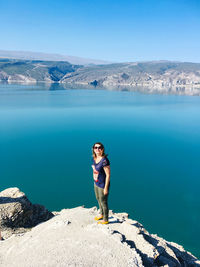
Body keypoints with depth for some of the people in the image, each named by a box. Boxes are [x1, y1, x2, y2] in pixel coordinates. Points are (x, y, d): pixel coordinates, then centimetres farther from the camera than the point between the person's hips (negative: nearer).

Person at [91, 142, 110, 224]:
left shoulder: (104, 160, -28)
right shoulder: (94, 158, -3)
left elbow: (108, 175, -23)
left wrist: (106, 188, -19)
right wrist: (95, 181, 16)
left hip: (102, 185, -8)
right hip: (96, 183, 8)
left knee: (103, 202, 10)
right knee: (98, 199, 26)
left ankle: (105, 220, 34)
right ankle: (101, 214, 52)